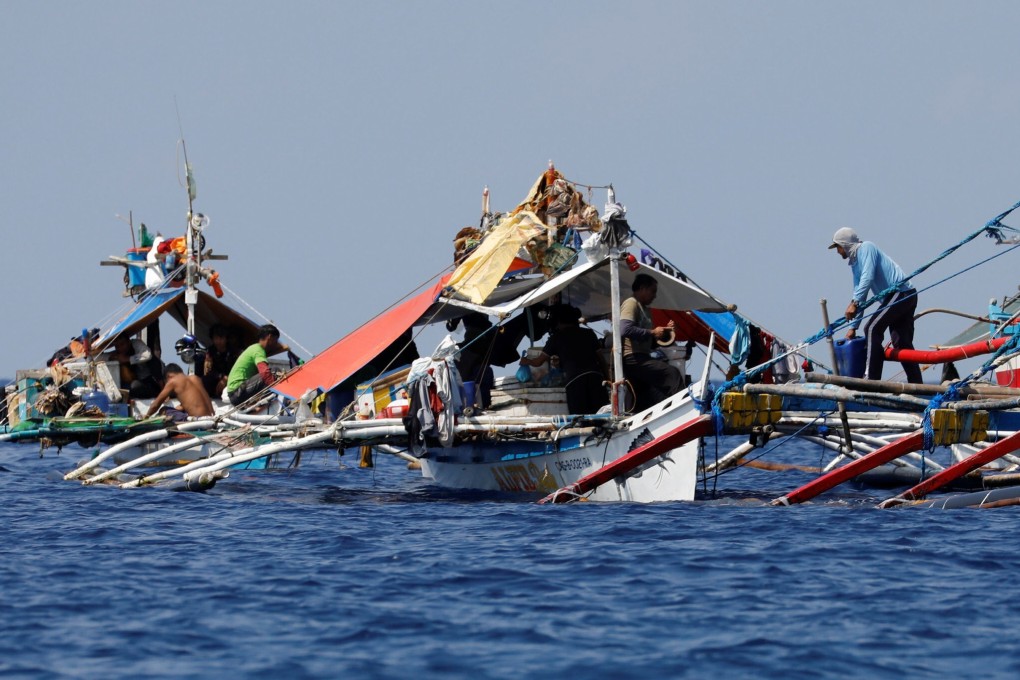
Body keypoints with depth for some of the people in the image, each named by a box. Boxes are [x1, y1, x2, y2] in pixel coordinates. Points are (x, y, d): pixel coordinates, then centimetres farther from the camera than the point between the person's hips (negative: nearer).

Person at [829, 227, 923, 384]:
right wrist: (853, 326, 24)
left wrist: (854, 303, -26)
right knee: (902, 344, 7)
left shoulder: (866, 248, -5)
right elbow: (860, 294, 27)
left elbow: (867, 277, -20)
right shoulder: (854, 263, 22)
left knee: (872, 328, -17)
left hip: (900, 293, -10)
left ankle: (871, 377, -20)